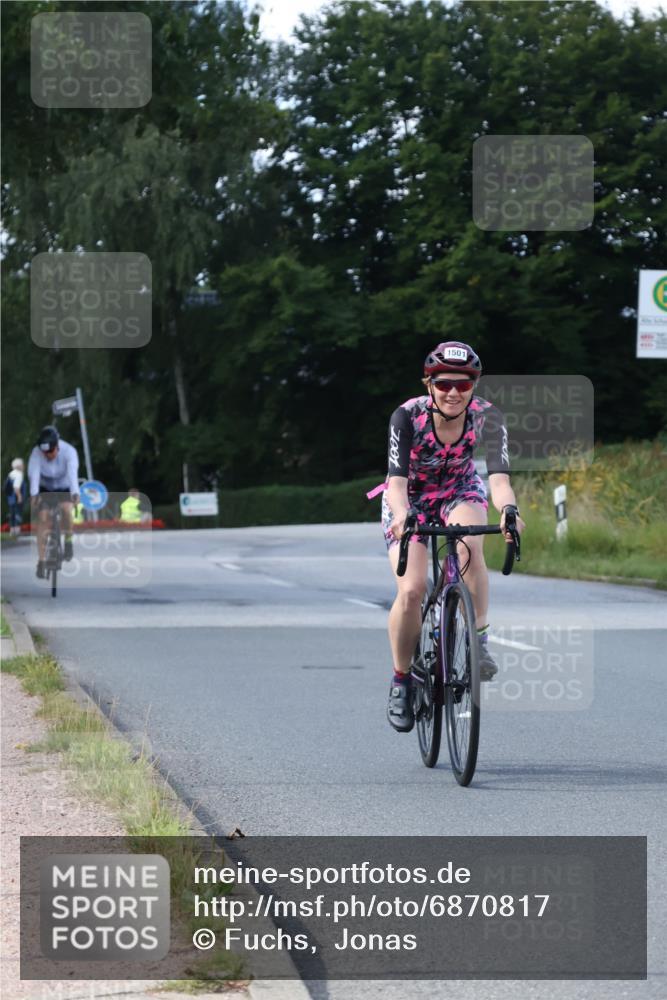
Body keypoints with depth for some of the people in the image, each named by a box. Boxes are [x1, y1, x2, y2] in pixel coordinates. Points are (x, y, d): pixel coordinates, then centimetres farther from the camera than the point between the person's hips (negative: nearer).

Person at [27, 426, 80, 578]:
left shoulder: (69, 451, -29)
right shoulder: (36, 453, -26)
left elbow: (73, 473, -43)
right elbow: (33, 474, -38)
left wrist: (75, 493, -58)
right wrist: (34, 494, -54)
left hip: (65, 488, -1)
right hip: (45, 489, 1)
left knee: (66, 509, -30)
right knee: (43, 519, -14)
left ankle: (68, 540, -5)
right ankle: (41, 562, -10)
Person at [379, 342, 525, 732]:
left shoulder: (487, 417, -24)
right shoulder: (408, 416, -28)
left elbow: (499, 477, -34)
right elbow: (397, 480, -35)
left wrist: (508, 509, -56)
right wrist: (401, 515, -57)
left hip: (460, 491, 1)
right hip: (411, 498, -1)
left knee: (470, 543, -35)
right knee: (411, 590, -20)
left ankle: (480, 639, -23)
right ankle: (402, 680, 1)